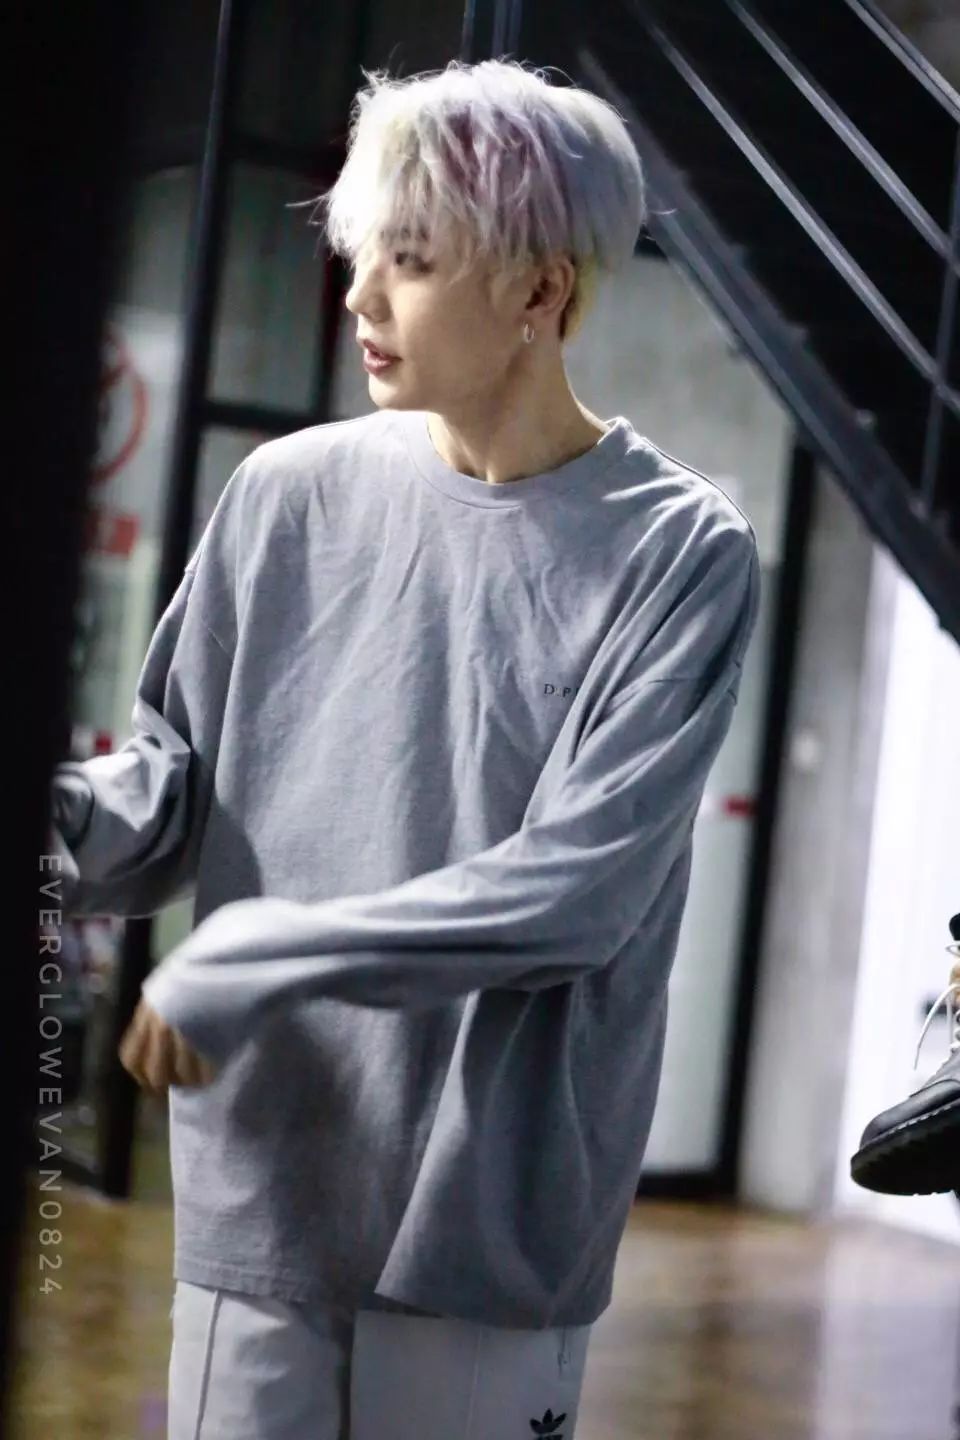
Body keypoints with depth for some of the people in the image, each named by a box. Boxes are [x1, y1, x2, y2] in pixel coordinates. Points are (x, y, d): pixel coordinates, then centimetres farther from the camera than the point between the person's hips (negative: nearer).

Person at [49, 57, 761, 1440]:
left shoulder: (682, 552, -8)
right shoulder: (292, 496, 1)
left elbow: (573, 888, -15)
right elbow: (170, 789, 5)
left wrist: (251, 961, -17)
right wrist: (52, 813, -17)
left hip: (493, 1219, -2)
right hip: (258, 1197, 2)